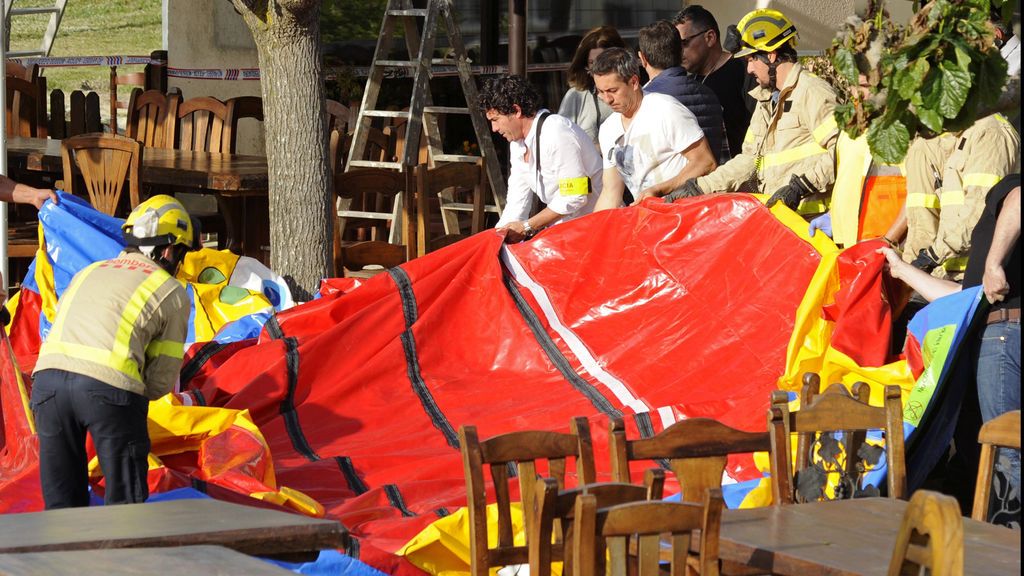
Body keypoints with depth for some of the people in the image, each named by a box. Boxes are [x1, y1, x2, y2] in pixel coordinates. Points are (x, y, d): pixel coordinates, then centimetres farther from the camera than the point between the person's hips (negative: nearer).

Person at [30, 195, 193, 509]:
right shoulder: (172, 292, 15)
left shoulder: (88, 272, 31)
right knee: (125, 504, 5)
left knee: (62, 504, 13)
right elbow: (162, 379, 11)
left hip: (47, 376, 4)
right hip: (110, 384, -4)